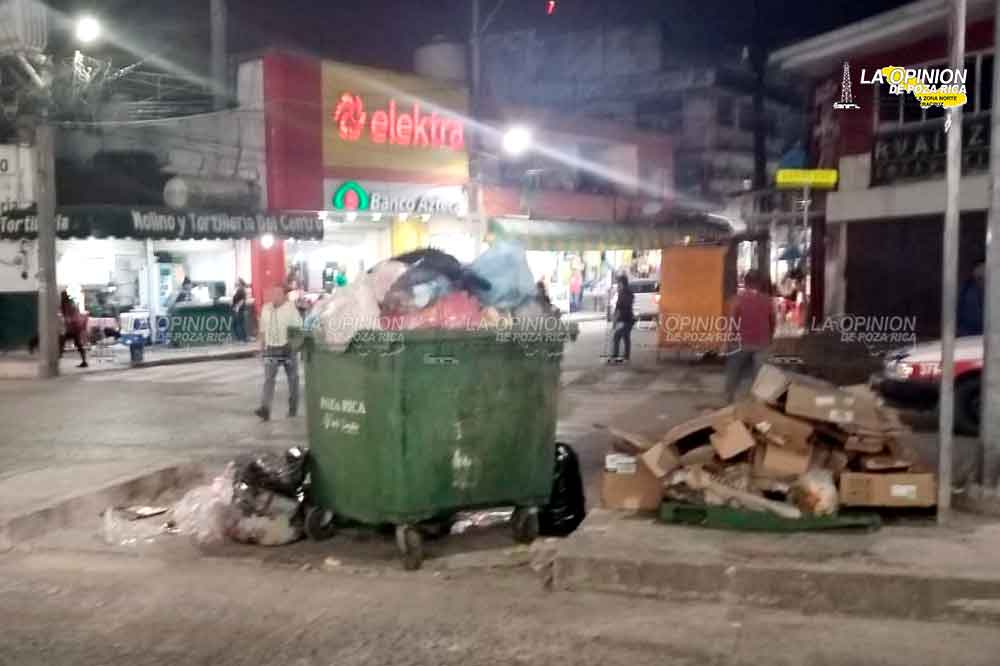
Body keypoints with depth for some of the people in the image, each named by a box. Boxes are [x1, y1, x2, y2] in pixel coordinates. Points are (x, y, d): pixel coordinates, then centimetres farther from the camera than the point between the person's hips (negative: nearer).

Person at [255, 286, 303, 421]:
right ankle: (265, 409, -19)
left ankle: (293, 408, 25)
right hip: (271, 349, 3)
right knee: (268, 378, -10)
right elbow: (263, 330, 15)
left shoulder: (290, 308, -6)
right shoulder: (265, 308, 7)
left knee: (292, 378, 10)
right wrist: (262, 347, 14)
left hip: (288, 348, -3)